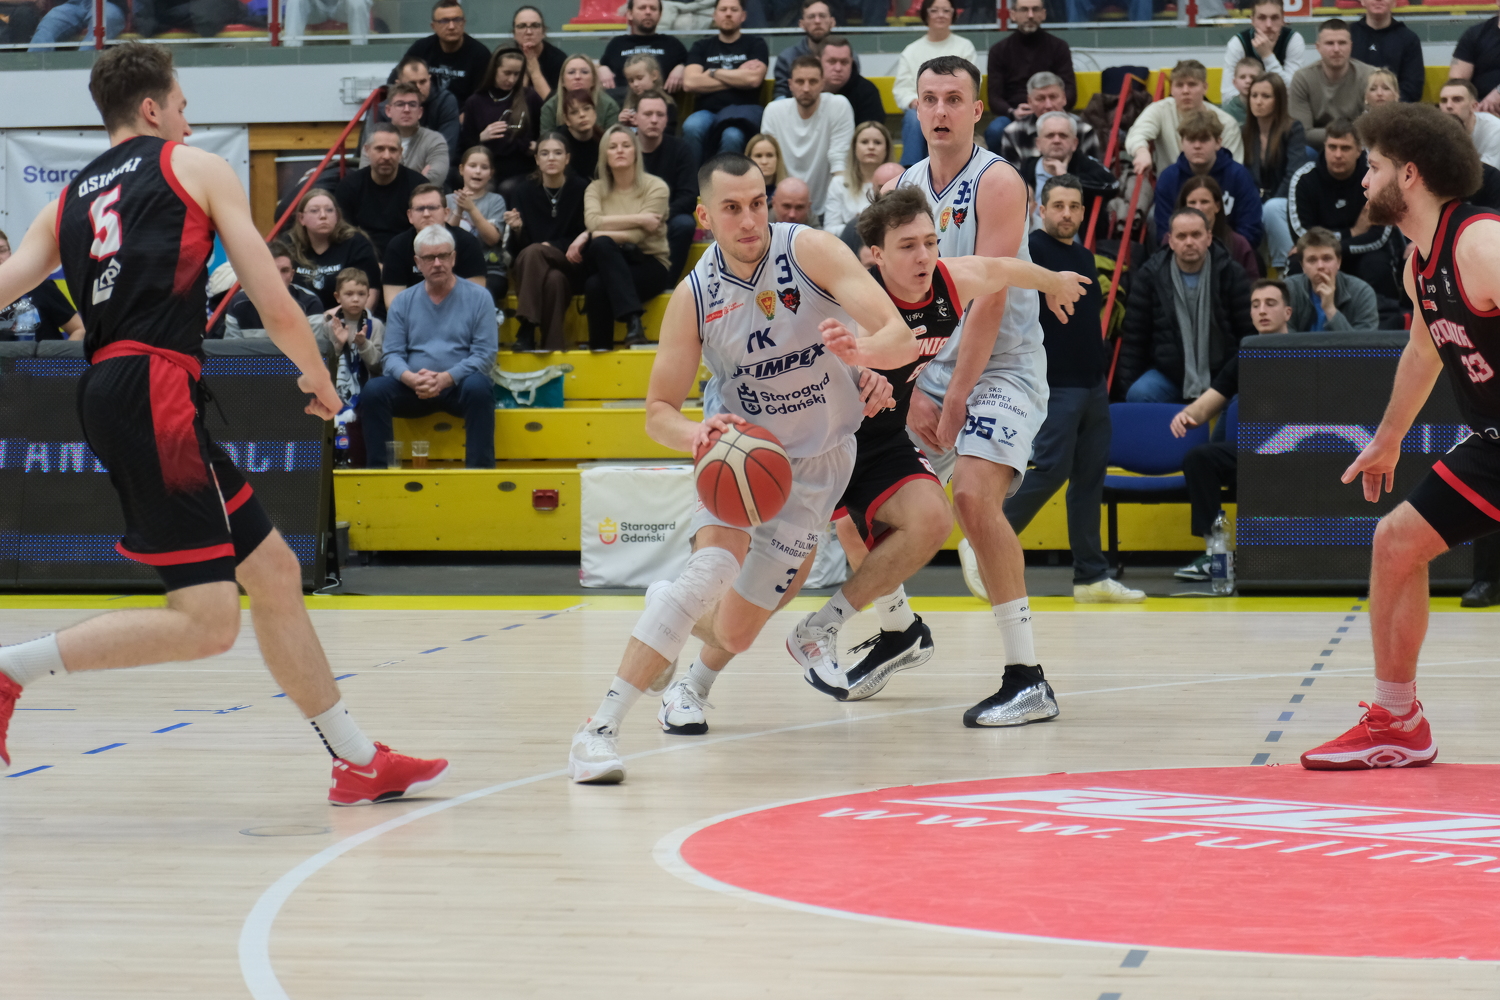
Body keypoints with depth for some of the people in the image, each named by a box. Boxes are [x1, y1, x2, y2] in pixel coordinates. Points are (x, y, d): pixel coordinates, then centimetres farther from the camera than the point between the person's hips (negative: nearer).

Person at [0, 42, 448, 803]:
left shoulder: (67, 201, 23)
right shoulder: (197, 169, 7)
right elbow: (277, 309, 3)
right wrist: (319, 380, 20)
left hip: (109, 392, 8)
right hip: (154, 390, -8)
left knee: (275, 574, 14)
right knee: (206, 623, -11)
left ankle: (358, 763, 18)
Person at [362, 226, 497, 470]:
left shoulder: (478, 297, 3)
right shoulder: (403, 301, 11)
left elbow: (485, 354, -5)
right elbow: (391, 354, 4)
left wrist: (445, 378, -21)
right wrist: (411, 378, -20)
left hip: (457, 386, -2)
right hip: (413, 387, 2)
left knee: (479, 386, -36)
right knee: (373, 390, -26)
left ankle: (480, 469, -32)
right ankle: (377, 470, -20)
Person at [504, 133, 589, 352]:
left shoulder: (580, 188, -2)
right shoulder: (527, 190, 3)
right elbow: (520, 246, 3)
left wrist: (552, 246, -14)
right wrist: (517, 229, -19)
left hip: (568, 265, -1)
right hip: (528, 267, 1)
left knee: (534, 252, -34)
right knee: (554, 280, -35)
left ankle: (526, 331, -36)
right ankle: (552, 347, -32)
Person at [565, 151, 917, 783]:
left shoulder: (809, 251, -20)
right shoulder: (694, 297, -15)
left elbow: (901, 337, -26)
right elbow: (658, 411, -10)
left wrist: (864, 353, -49)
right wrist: (696, 435, -33)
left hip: (817, 461, 1)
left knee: (735, 633, 3)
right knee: (714, 565, -30)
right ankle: (601, 725, -30)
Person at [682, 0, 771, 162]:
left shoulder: (755, 44, 13)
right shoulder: (702, 47, 18)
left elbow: (754, 79, -6)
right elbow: (689, 83, 0)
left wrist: (713, 73, 3)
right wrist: (738, 77, 1)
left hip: (743, 111, -2)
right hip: (707, 111, 2)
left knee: (732, 135, -38)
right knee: (691, 127, -35)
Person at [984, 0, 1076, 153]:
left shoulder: (1058, 47, 9)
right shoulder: (999, 50, 9)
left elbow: (1070, 92, 1)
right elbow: (995, 98, 1)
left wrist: (1057, 106, -25)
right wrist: (1012, 112, -23)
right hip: (1012, 117, 0)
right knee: (995, 130, -35)